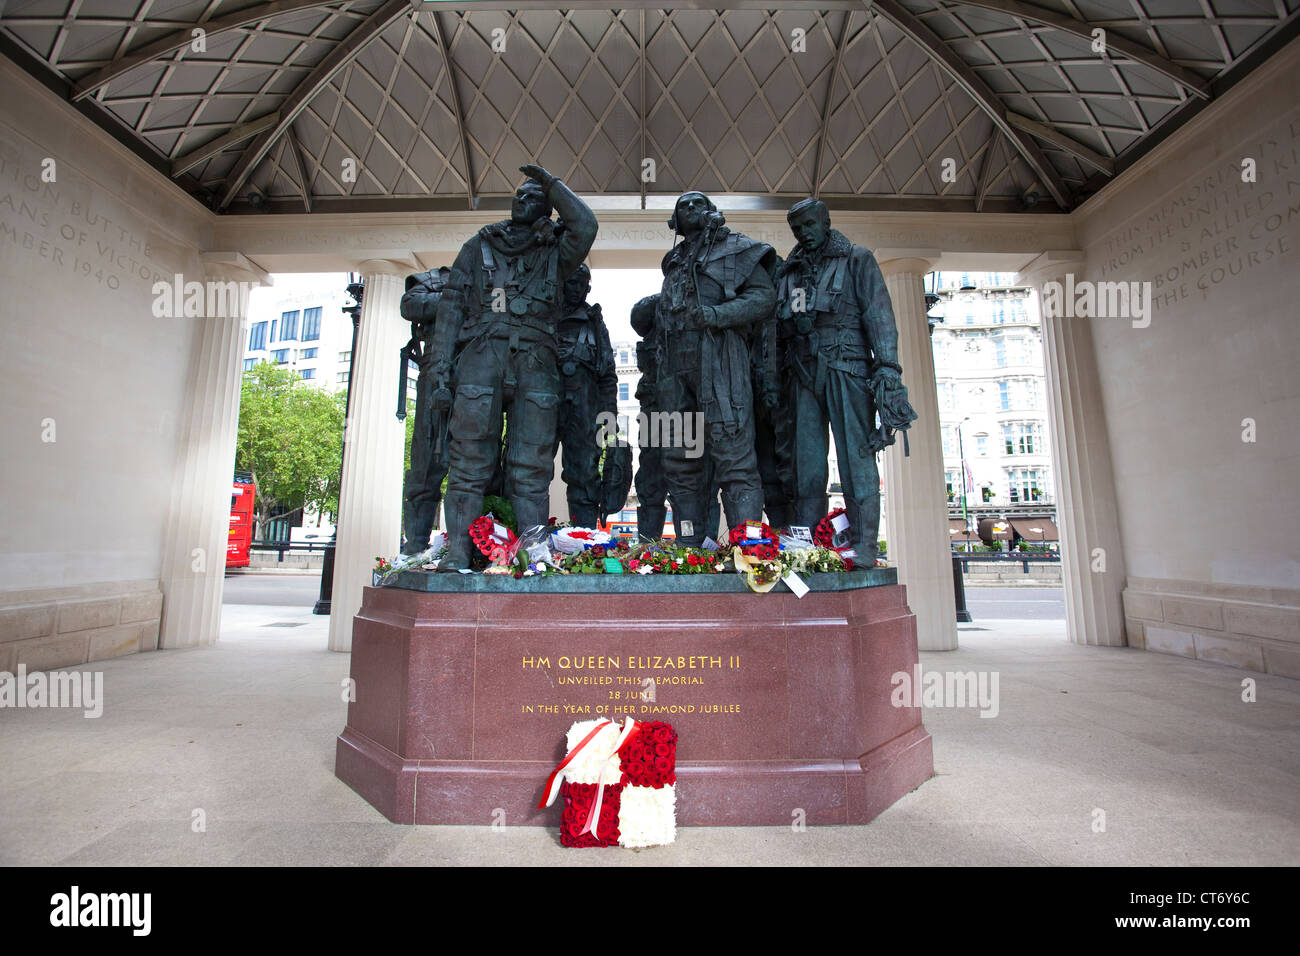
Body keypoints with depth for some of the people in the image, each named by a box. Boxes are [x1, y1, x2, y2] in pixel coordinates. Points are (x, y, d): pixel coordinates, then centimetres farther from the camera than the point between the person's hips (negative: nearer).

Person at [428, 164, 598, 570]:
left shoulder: (554, 251, 22)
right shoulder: (479, 246, 22)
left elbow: (585, 225, -1)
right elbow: (451, 308, 12)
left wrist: (551, 183, 14)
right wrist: (442, 372, 0)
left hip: (535, 366, 0)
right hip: (481, 358, 0)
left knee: (531, 469, -5)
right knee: (470, 463, -7)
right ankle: (457, 553, -4)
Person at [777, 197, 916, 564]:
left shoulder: (857, 260, 12)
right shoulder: (790, 271, 22)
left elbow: (880, 315, 0)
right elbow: (777, 329, 19)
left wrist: (887, 370, -12)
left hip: (847, 371, -3)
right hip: (804, 375, 4)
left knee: (856, 459, -7)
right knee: (807, 465, 0)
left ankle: (862, 550, -4)